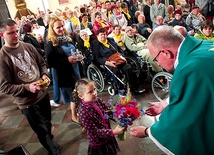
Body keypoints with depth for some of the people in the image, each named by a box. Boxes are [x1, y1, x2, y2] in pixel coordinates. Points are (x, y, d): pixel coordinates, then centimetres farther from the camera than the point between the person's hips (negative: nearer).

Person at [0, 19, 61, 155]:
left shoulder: (28, 46, -3)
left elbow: (41, 63, 10)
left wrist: (44, 75, -10)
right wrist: (27, 87, -27)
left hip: (43, 93, 5)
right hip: (27, 101, -5)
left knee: (47, 123, 26)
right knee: (41, 130, 14)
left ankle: (49, 140, 55)